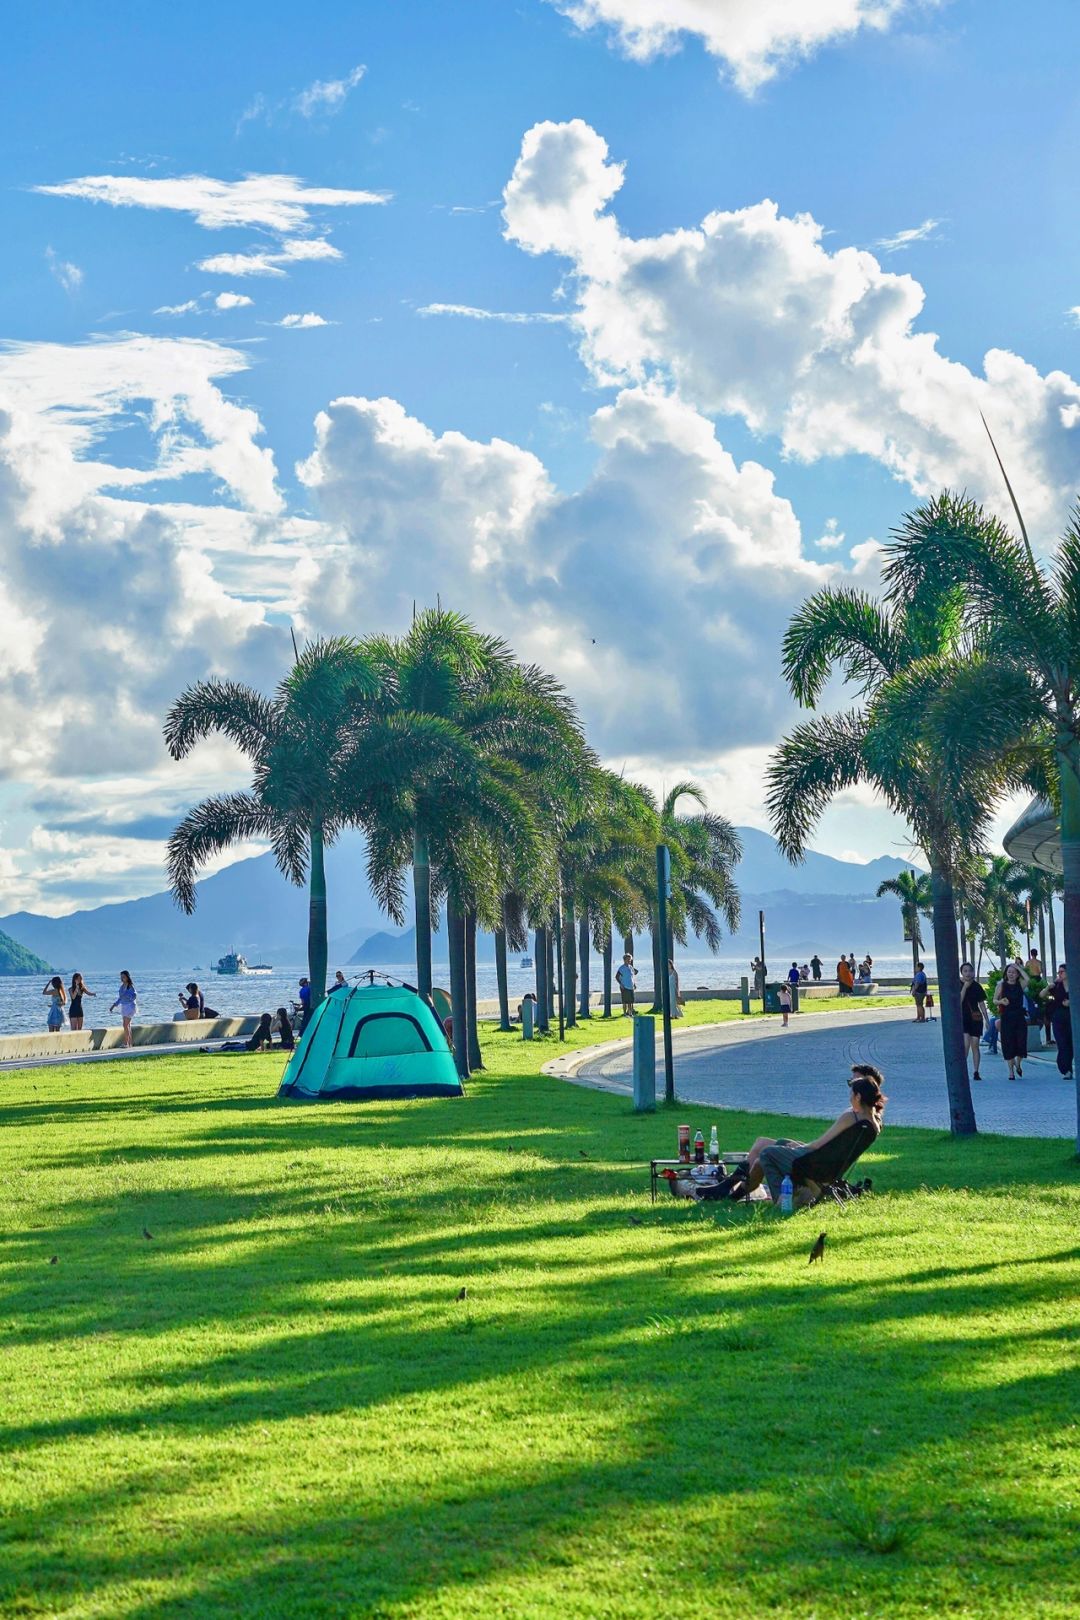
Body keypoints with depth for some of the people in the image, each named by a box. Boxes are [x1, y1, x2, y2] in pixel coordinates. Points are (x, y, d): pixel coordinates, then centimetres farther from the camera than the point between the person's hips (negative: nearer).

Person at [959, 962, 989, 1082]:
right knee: (966, 1044, -16)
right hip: (962, 1018, -3)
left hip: (976, 1018, 3)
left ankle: (976, 1072, 10)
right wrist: (965, 987, -19)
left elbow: (982, 1003, 11)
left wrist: (986, 1019, 10)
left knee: (975, 1045, 4)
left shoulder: (976, 986, 5)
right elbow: (958, 1001, -14)